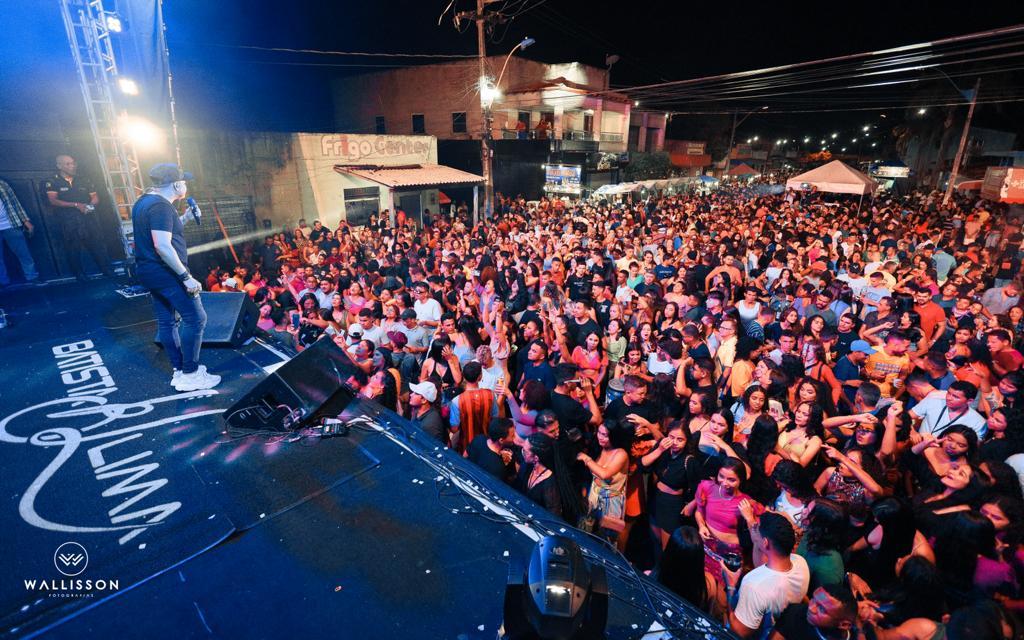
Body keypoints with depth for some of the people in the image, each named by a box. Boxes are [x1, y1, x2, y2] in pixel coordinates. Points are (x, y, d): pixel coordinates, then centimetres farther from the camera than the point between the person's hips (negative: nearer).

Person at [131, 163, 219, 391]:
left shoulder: (144, 202, 14)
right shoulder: (161, 206, -18)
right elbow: (163, 246, -26)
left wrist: (184, 218, 17)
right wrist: (186, 277, -24)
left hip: (149, 272, 11)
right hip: (166, 273, -11)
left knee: (167, 321, 13)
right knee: (195, 318, -6)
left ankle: (179, 371, 21)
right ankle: (190, 375, -2)